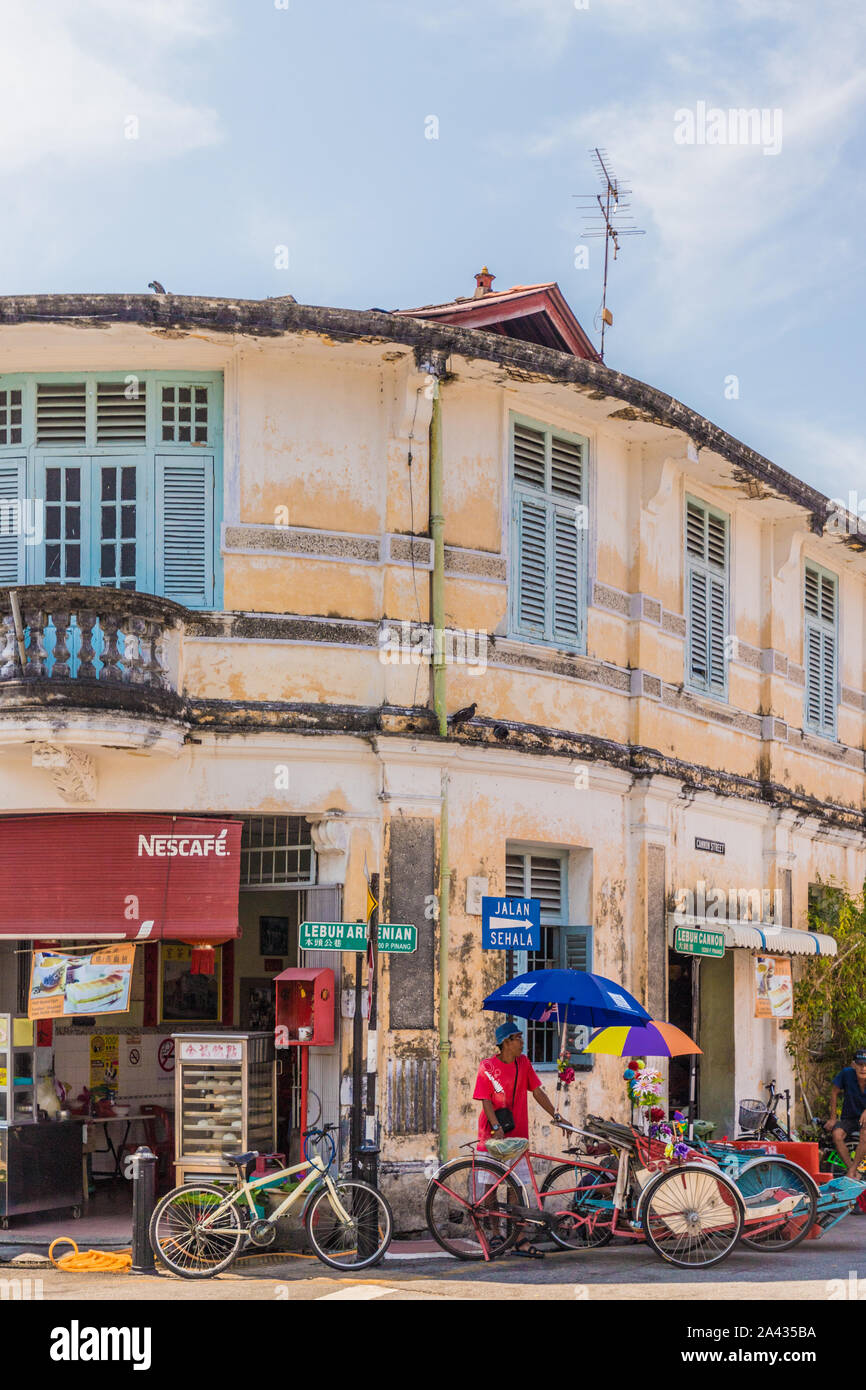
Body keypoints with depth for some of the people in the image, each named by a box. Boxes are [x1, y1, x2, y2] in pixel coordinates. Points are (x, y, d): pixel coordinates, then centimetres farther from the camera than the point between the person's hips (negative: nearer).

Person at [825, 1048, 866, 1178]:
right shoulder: (847, 1074, -14)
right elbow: (834, 1093, 0)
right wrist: (833, 1118, 0)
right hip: (849, 1118, 2)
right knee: (837, 1134, -30)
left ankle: (852, 1171, -27)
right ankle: (851, 1170, -23)